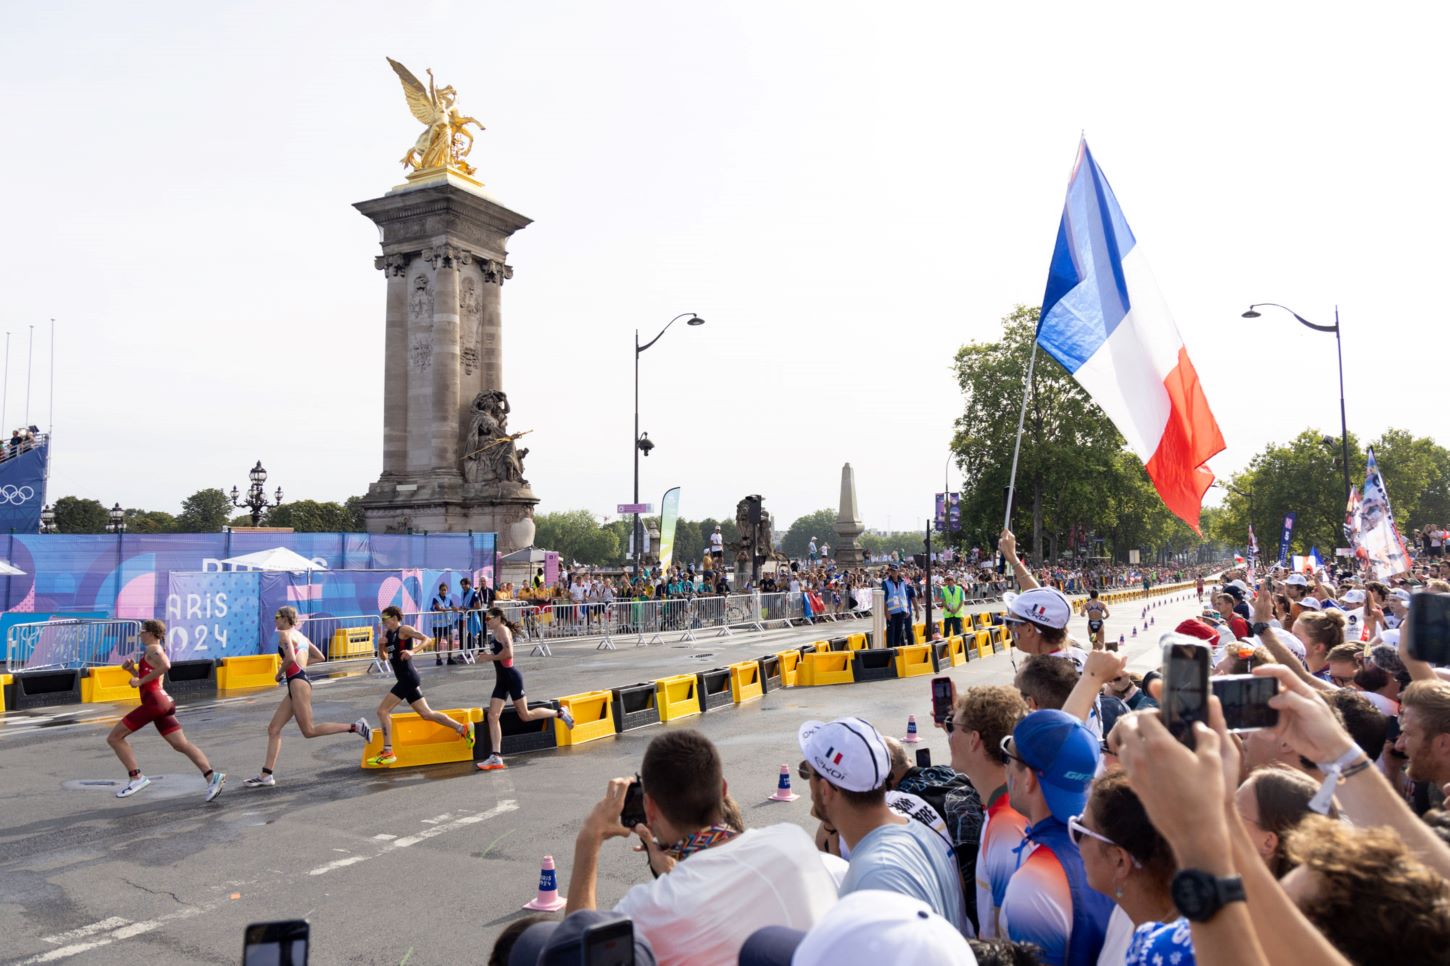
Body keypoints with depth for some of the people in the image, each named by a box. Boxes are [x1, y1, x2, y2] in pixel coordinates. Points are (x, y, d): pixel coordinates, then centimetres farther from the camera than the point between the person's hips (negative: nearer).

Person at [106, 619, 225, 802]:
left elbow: (166, 665, -23)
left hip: (154, 701, -9)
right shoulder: (156, 651, 27)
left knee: (114, 737, 2)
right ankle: (211, 776, -14)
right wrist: (132, 669, 18)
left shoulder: (153, 648, -2)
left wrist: (140, 681, -16)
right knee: (181, 744, -1)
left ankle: (136, 777, -2)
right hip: (163, 702, 9)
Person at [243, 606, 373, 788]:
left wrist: (279, 673, -7)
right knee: (273, 729, 9)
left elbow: (290, 658, -23)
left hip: (298, 683, -10)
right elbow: (320, 657, 22)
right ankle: (266, 775, 8)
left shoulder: (285, 634, -6)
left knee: (309, 730, -8)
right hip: (297, 684, 10)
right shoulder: (301, 636, 20)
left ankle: (355, 727, -11)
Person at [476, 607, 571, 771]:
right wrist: (489, 654, 7)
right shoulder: (498, 633, 16)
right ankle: (496, 757, -1)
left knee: (525, 715, 0)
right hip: (502, 679, 9)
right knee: (493, 716, 0)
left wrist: (490, 657, -15)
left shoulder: (502, 629, -12)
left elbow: (508, 653, -25)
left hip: (511, 677, -9)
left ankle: (560, 713, 16)